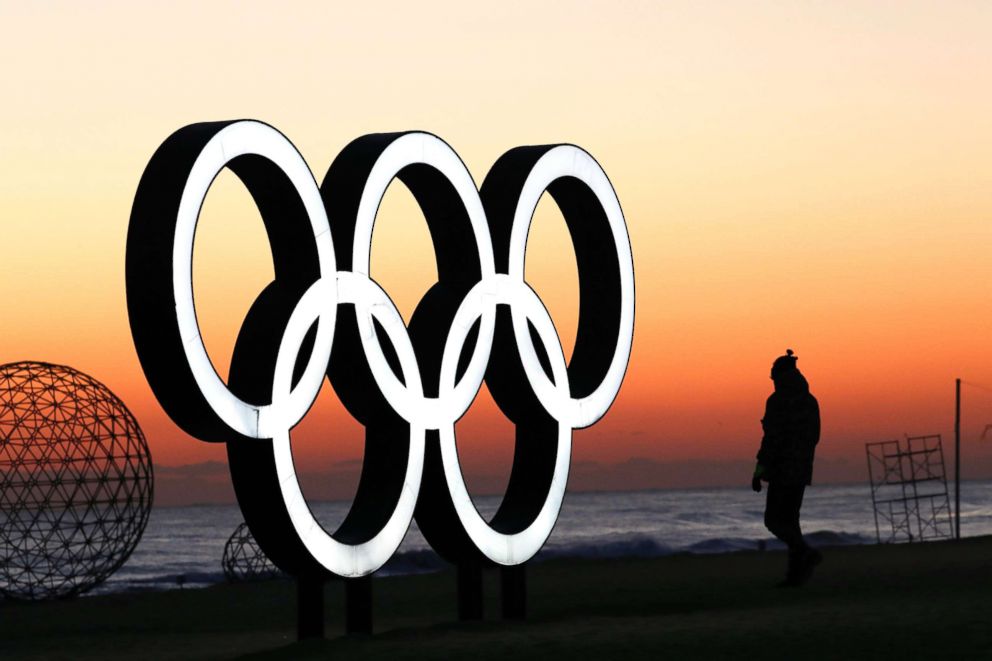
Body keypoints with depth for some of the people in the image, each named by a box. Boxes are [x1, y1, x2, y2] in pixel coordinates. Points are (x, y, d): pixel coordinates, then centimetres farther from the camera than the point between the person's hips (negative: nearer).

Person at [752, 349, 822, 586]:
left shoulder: (777, 401, -13)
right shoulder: (810, 401, 10)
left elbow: (771, 438, -17)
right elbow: (814, 436, 15)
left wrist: (759, 471, -13)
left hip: (782, 467, -7)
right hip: (802, 468, 7)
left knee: (774, 520, -2)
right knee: (789, 519, 11)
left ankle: (806, 553, -24)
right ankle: (796, 573, 3)